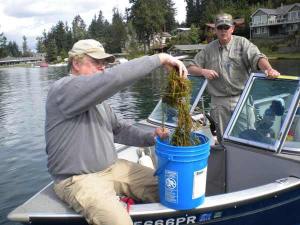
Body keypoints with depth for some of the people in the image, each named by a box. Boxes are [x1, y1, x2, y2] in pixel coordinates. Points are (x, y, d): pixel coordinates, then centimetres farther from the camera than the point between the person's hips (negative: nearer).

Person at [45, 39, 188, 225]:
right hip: (79, 179, -8)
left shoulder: (97, 99, 12)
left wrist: (150, 137, -4)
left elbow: (118, 129, 13)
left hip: (112, 167, 9)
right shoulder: (64, 90, -18)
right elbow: (115, 78, -32)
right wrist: (160, 58, -26)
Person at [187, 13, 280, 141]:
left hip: (241, 98, -2)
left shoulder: (242, 43, 3)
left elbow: (257, 57, -13)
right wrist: (203, 71, -8)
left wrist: (269, 69, -34)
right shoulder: (209, 49, 10)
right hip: (219, 102, 2)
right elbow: (190, 67, 13)